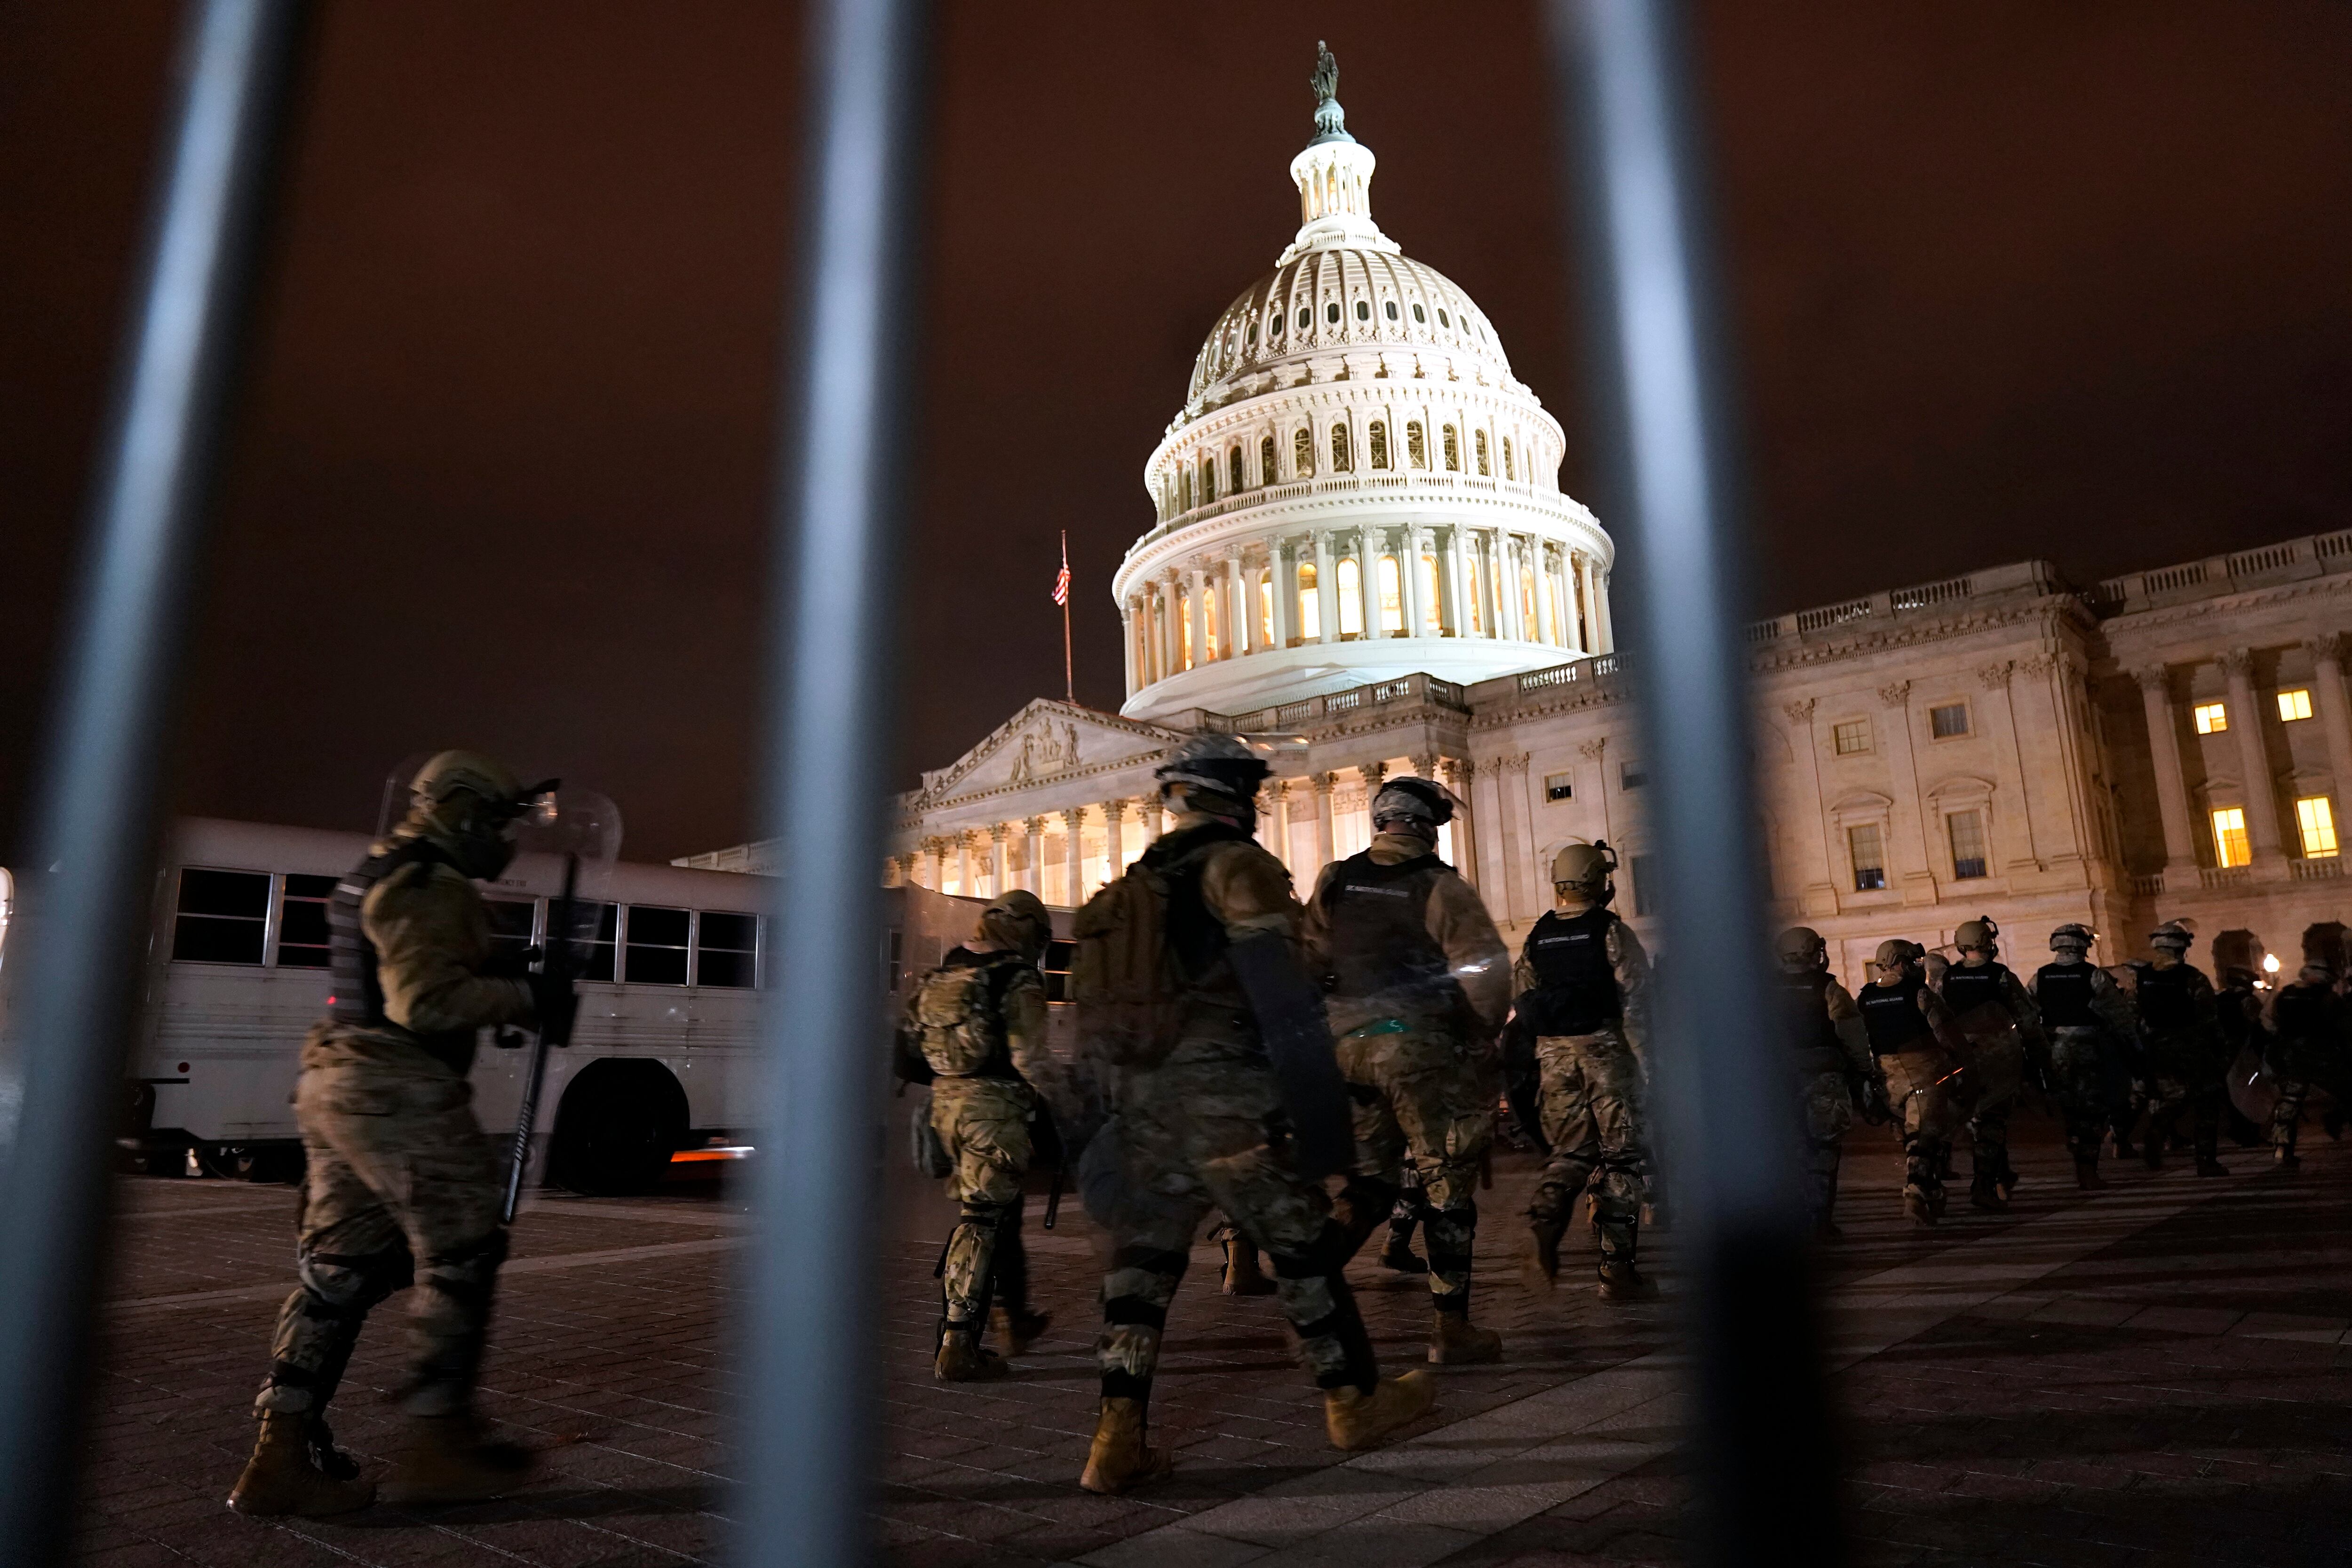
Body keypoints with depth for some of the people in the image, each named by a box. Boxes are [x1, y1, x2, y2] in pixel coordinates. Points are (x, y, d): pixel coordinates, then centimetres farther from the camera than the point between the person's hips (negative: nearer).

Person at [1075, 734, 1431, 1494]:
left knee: (1143, 1257, 11)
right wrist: (1323, 1113, -15)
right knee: (1304, 1246, 10)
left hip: (1143, 1101, 7)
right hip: (1225, 1100, -7)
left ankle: (1117, 1439, 7)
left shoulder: (1140, 881, 17)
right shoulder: (1236, 867, -8)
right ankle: (1355, 1401, 25)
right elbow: (1284, 1003, -16)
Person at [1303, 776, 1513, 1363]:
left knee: (1366, 1180, 17)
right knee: (1447, 1188, 6)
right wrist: (1481, 1040, -1)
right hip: (1423, 1051, -5)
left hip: (1350, 1047, 5)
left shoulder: (1335, 882, 6)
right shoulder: (1439, 887, -8)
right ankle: (1450, 1328, 13)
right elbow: (1488, 968, -14)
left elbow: (1307, 963, 7)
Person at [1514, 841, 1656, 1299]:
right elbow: (1636, 1003, -11)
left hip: (1554, 1056, 4)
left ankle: (1544, 1223, -16)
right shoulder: (1613, 933, -6)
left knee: (1570, 1152, 13)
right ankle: (1617, 1269, 5)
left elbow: (1522, 1005, 9)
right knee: (1620, 1158, 4)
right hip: (1606, 1052, -4)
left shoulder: (1536, 939, 7)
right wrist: (1648, 1063, -7)